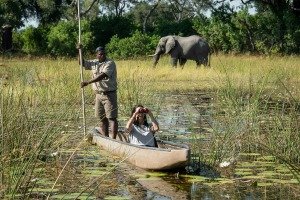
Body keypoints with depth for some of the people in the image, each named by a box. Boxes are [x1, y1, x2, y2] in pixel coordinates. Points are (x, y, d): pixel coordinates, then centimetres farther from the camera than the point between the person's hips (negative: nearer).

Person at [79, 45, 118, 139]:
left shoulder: (110, 63, -13)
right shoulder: (94, 63, 10)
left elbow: (102, 76, -25)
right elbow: (82, 63, 19)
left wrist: (87, 82, -30)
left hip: (109, 94, -7)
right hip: (98, 94, 7)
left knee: (111, 117, -9)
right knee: (102, 118, 10)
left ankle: (113, 139, -13)